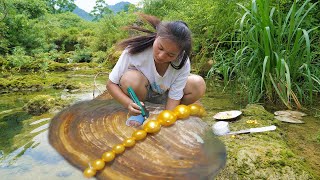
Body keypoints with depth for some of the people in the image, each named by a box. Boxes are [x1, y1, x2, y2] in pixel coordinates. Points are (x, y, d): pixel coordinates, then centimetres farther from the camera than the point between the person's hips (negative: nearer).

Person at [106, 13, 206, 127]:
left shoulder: (183, 64, -26)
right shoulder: (135, 51, -31)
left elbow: (174, 98, -21)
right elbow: (111, 84, -23)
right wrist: (128, 104, -39)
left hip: (165, 95, 2)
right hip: (140, 92, -1)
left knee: (198, 85, -22)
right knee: (130, 78, -36)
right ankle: (139, 112, -6)